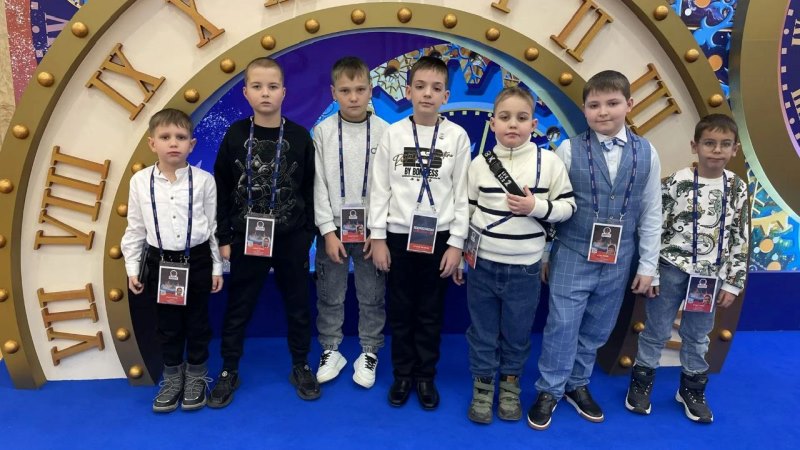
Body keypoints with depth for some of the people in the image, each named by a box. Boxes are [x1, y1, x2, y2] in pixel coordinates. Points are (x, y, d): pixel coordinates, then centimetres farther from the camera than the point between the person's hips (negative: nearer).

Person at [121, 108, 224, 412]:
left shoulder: (203, 180, -8)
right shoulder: (140, 181, -3)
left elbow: (214, 225, -2)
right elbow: (135, 228, 5)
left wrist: (217, 267, 0)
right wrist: (132, 268, 5)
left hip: (197, 261, -1)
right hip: (160, 262, 2)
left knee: (197, 323, 13)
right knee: (167, 325, 14)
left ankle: (196, 377, 33)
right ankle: (172, 378, 34)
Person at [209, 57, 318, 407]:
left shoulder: (299, 136, -5)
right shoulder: (235, 135, -3)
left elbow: (309, 190, 0)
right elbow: (222, 189, 0)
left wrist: (306, 237, 0)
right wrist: (224, 238, -1)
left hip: (290, 238, 0)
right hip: (247, 237, 0)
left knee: (297, 304, 12)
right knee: (238, 307, 11)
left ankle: (301, 367, 30)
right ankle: (229, 371, 28)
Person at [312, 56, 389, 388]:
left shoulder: (384, 132, -4)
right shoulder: (323, 131, -2)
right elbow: (318, 184, -3)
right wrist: (328, 231, -8)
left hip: (371, 229, 0)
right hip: (333, 228, 1)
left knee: (372, 296, 9)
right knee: (330, 295, 11)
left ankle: (369, 353, 26)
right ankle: (330, 350, 29)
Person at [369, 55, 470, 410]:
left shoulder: (457, 136, -2)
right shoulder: (393, 134, -2)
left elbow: (462, 193, -1)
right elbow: (379, 188, 0)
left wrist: (456, 243, -4)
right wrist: (378, 238, -3)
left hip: (438, 237, 0)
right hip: (398, 236, 1)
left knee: (430, 313, 11)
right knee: (400, 311, 11)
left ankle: (426, 377, 28)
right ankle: (403, 374, 28)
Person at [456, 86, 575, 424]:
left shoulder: (549, 162, -6)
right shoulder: (480, 163, -1)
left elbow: (567, 206, -2)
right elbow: (466, 211, 6)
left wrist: (536, 207, -20)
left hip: (524, 269, -1)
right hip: (482, 265, 1)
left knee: (517, 332, 15)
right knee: (482, 331, 13)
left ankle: (511, 383, 37)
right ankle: (482, 385, 31)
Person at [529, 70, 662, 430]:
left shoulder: (647, 154, -1)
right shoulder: (569, 149, -7)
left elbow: (651, 213, 4)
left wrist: (647, 265, 5)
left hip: (618, 261, 3)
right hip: (572, 256, -2)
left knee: (597, 329, 15)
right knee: (562, 326, 2)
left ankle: (577, 385, 34)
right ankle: (549, 391, 21)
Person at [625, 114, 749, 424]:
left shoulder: (737, 188, 1)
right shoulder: (677, 182, -10)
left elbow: (740, 239, 4)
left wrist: (732, 283, 2)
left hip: (710, 275, 3)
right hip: (672, 269, -3)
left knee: (697, 335, 16)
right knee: (657, 331, 8)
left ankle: (692, 389, 33)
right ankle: (641, 383, 25)